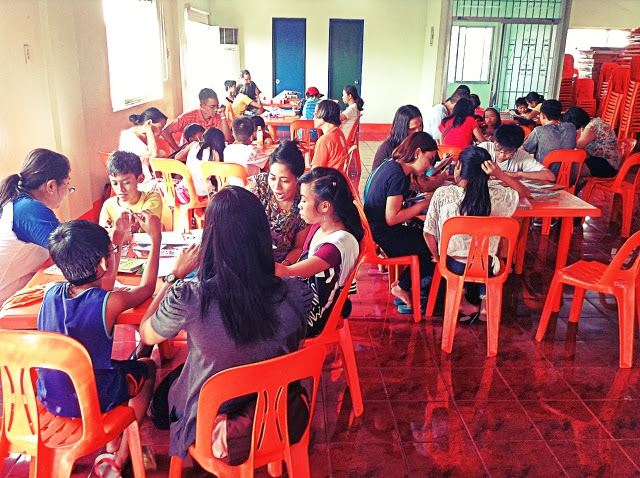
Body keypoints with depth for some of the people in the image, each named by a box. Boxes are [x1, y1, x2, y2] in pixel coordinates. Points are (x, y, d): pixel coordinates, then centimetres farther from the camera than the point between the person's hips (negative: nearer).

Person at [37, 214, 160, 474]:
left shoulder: (51, 293, -12)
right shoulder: (109, 303, -27)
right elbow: (147, 287, -5)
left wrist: (118, 238, 10)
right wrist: (155, 238, 1)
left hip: (49, 398, 5)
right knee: (147, 367, 23)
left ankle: (112, 446, 35)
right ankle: (119, 459, 28)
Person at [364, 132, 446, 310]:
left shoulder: (394, 166, 8)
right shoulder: (397, 175, -22)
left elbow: (424, 185, 19)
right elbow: (392, 218, -25)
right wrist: (424, 204, -18)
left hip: (376, 230, 10)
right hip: (382, 238, -10)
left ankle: (402, 283, 15)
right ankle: (402, 286, 10)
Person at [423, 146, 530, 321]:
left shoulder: (442, 194, -14)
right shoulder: (495, 196, -12)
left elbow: (429, 232, -8)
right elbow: (525, 193, 7)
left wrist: (438, 258, 9)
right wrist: (500, 174, -6)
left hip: (453, 266, 0)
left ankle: (460, 301, 20)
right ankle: (484, 301, 22)